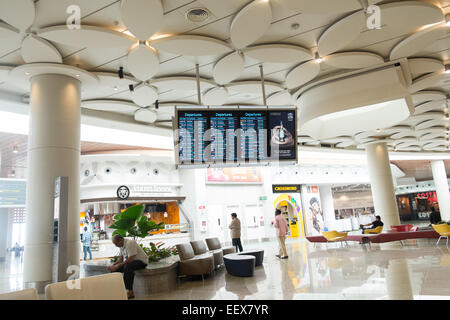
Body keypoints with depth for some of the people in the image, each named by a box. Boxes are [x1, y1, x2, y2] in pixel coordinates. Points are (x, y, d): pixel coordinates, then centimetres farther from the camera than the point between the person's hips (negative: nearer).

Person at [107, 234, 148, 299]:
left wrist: (118, 265, -24)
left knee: (127, 267, -37)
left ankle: (130, 292, -32)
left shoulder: (130, 243, -21)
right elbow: (120, 258, 11)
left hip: (141, 261, -9)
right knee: (114, 269, -2)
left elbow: (130, 259, -27)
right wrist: (113, 264, -6)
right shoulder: (122, 245, 7)